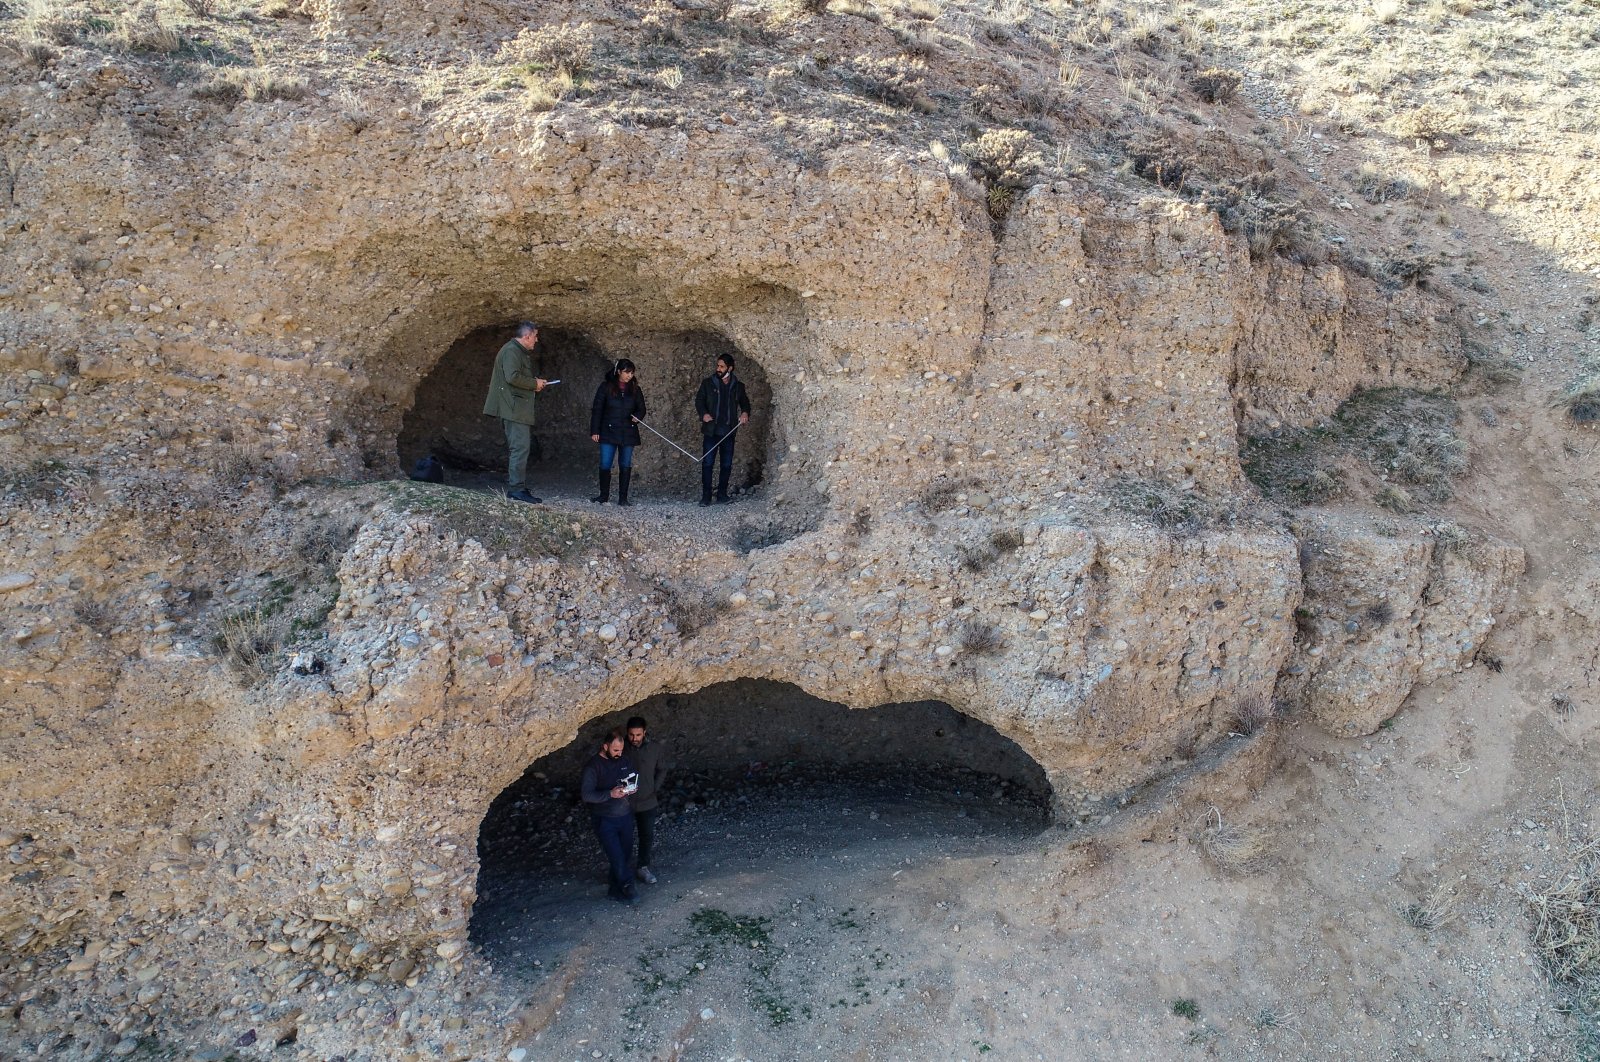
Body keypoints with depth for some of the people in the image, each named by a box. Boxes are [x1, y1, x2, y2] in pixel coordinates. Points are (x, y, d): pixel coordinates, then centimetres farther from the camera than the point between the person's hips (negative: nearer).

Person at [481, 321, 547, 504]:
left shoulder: (519, 352, 21)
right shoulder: (511, 350, -11)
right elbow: (512, 377, -23)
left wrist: (534, 384, 11)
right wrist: (534, 383, -12)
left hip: (519, 410, 11)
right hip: (514, 409, -11)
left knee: (519, 448, 11)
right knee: (520, 447, -13)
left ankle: (515, 488, 14)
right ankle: (516, 489, -14)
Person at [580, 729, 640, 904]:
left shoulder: (624, 759, 1)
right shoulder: (592, 766, -17)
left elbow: (634, 777, 14)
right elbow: (587, 795, -20)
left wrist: (632, 787, -9)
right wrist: (611, 794, -31)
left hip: (625, 816, 6)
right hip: (604, 820, -6)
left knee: (625, 853, 13)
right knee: (617, 857, -5)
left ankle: (616, 889, 31)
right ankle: (627, 888, 12)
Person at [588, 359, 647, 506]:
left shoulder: (635, 389, 7)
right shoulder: (606, 387, -1)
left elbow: (641, 409, 11)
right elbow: (597, 410, 0)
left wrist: (637, 416, -13)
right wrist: (594, 431, -5)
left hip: (628, 433, 2)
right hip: (608, 432, -2)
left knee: (626, 466, 4)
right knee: (605, 465, -3)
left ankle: (623, 498, 11)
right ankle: (604, 495, 13)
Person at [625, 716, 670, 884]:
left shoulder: (656, 748, -11)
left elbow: (662, 770, 5)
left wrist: (654, 789, -2)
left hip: (647, 802, 1)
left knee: (647, 837, 12)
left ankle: (643, 867, 31)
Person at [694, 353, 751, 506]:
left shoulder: (738, 385, 6)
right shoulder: (708, 383, 2)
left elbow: (744, 402, 19)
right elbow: (699, 400, 6)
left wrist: (745, 412, -2)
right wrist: (703, 413, -13)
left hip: (729, 431, 2)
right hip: (711, 430, -2)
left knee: (727, 464, 6)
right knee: (707, 463, -6)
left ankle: (722, 493, 18)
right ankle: (706, 496, -3)